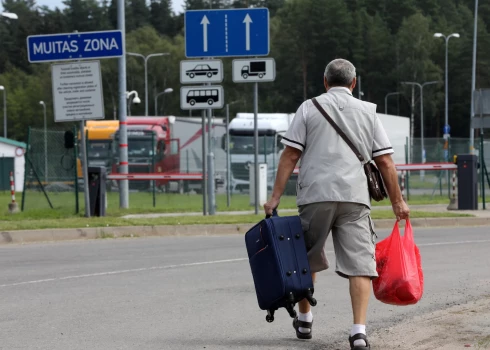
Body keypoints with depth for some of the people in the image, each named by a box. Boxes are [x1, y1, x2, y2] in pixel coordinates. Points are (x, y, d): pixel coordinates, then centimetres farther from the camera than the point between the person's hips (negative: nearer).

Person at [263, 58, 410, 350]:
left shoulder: (309, 108, 8)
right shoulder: (368, 112, 12)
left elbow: (290, 155, 1)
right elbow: (385, 162, 9)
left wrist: (276, 197, 1)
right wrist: (398, 201, 16)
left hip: (315, 195, 0)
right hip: (355, 197, 0)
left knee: (307, 260, 17)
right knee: (360, 263, -3)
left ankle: (305, 320, 29)